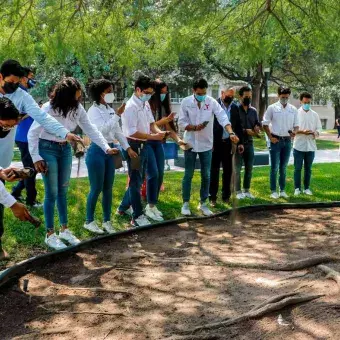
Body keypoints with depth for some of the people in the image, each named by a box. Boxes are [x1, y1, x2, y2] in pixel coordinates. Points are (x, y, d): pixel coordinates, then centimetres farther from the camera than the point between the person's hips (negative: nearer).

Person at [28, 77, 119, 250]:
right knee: (52, 193, -3)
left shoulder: (77, 108, -6)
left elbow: (90, 129, -4)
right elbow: (32, 133, -17)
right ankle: (50, 234, 8)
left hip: (65, 149, 6)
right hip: (48, 149, -5)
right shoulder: (48, 109, -22)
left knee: (63, 191, 13)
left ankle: (64, 229, 24)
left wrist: (106, 148, -13)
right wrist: (36, 158, -19)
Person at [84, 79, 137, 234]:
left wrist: (128, 148, 5)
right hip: (97, 151, -7)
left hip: (110, 150, 7)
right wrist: (117, 115, -22)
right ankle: (89, 221, 12)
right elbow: (102, 130, -22)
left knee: (108, 188, 10)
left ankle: (107, 220, 20)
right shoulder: (93, 110, -10)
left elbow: (118, 131, 13)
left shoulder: (110, 110, 11)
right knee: (96, 188, -2)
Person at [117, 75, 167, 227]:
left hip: (144, 145, 9)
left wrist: (158, 131, -10)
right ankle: (137, 216, 6)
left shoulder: (146, 104, 8)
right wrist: (153, 137, -26)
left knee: (138, 179, 18)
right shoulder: (130, 107, -20)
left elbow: (151, 123, 12)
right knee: (135, 181, -2)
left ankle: (124, 207, 33)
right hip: (134, 146, -9)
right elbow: (132, 132, -24)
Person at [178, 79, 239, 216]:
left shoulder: (212, 102, -6)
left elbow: (223, 118, -16)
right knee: (188, 174, 4)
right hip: (190, 143, -1)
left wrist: (231, 133, -32)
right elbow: (181, 123, -5)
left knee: (206, 175, 7)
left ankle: (203, 203, 21)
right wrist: (194, 127, -22)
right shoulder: (186, 102, -7)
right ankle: (185, 203, 16)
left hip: (206, 144, 2)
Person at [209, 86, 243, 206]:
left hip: (229, 142, 4)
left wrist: (240, 142, 6)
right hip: (215, 142, -4)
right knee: (214, 170, 2)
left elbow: (238, 125, 11)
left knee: (228, 170, 9)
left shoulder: (235, 107, 7)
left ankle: (226, 195, 19)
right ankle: (212, 197, 7)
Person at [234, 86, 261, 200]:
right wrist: (246, 131, -18)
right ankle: (238, 191, 8)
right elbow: (233, 126, -12)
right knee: (238, 169, 1)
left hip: (249, 142, 5)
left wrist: (257, 127, -9)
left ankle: (247, 190, 19)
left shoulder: (253, 111, 11)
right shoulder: (235, 109, -6)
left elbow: (258, 124, 15)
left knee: (249, 168, 9)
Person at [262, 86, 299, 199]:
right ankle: (273, 191, 6)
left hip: (287, 141, 3)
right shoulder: (272, 108, -3)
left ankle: (282, 190, 18)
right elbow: (265, 124, 0)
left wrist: (294, 132, -11)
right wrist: (270, 137, -8)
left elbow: (296, 125, 11)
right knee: (274, 167, -1)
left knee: (283, 167, 10)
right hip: (276, 140, -3)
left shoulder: (293, 109, 6)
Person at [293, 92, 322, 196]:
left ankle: (307, 188, 19)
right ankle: (297, 188, 11)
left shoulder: (315, 114, 8)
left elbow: (319, 127, 9)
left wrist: (316, 133, -13)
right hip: (299, 145, -3)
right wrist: (302, 131, -20)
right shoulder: (296, 113, -2)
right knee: (297, 168, 2)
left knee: (308, 168, 10)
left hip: (311, 146, 3)